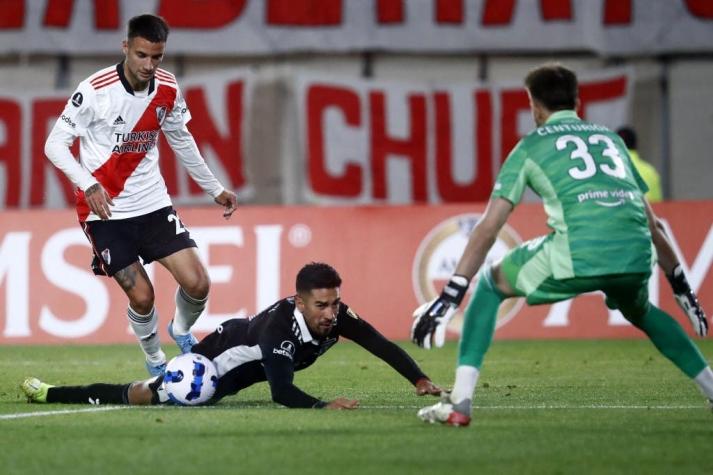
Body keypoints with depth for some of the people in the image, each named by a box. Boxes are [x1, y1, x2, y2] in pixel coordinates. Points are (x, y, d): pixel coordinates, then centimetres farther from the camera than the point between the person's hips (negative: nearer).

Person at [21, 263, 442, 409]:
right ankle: (47, 393, 18)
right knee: (139, 396, 3)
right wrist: (325, 406, -56)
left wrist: (420, 380, -33)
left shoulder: (336, 315, -26)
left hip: (248, 363, 6)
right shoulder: (280, 327, -43)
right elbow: (282, 392, -46)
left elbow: (381, 345, -23)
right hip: (221, 355, -6)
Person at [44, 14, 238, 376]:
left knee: (197, 283, -8)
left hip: (153, 204, 4)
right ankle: (154, 360, 21)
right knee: (141, 295, -8)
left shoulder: (167, 90, -2)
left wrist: (214, 189, 23)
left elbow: (181, 140, 17)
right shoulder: (96, 90, -17)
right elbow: (55, 144, -13)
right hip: (105, 210, -4)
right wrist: (88, 185, -27)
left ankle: (182, 330, 25)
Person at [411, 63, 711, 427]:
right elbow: (651, 223, 30)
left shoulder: (531, 146, 16)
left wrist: (450, 296, 6)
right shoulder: (610, 138, 28)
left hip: (576, 255, -4)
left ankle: (459, 402, 8)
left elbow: (488, 228, 7)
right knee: (640, 311, 38)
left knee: (490, 284, 20)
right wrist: (680, 285, 38)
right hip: (636, 257, 4)